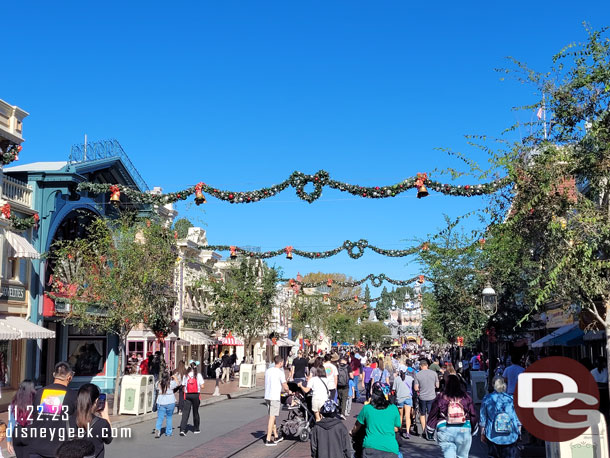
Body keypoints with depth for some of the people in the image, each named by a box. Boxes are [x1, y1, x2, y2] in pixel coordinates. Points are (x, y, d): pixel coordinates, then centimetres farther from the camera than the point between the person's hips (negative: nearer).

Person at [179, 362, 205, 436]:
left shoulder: (186, 375, 3)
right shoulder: (198, 375, -4)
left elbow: (183, 387, 4)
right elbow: (202, 386, -7)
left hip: (187, 395, 1)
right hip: (196, 395, -1)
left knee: (185, 412, -1)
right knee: (195, 412, 12)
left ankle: (182, 429, -14)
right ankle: (196, 429, 22)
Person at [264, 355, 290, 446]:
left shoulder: (267, 371, 10)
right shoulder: (280, 372, -11)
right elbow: (285, 387, -10)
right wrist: (289, 391, 13)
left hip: (267, 396, 7)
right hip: (275, 397, -7)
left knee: (272, 417, 17)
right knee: (272, 417, -5)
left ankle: (276, 436, 28)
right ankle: (268, 440, -4)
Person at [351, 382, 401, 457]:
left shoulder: (366, 408, 4)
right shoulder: (393, 409, 5)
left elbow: (356, 428, 19)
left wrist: (352, 433, 41)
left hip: (370, 448, 0)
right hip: (390, 449, 1)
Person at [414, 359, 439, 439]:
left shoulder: (417, 375, -8)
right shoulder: (434, 373, -5)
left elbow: (416, 388, -8)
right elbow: (437, 386, 2)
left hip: (422, 397, 0)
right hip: (431, 396, 0)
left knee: (422, 414, 15)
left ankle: (423, 432, 19)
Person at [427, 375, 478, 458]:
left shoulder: (440, 398, -3)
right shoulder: (466, 397, 1)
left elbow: (433, 416, 2)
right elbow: (473, 415, 10)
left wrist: (430, 431, 15)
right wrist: (474, 429, 25)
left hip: (445, 432, -2)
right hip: (464, 431, 2)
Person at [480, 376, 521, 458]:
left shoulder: (487, 399, -5)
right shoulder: (512, 399, -6)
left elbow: (483, 420, 1)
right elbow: (518, 421, 2)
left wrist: (482, 433, 12)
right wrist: (519, 433, 17)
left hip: (493, 437, 1)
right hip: (511, 438, 0)